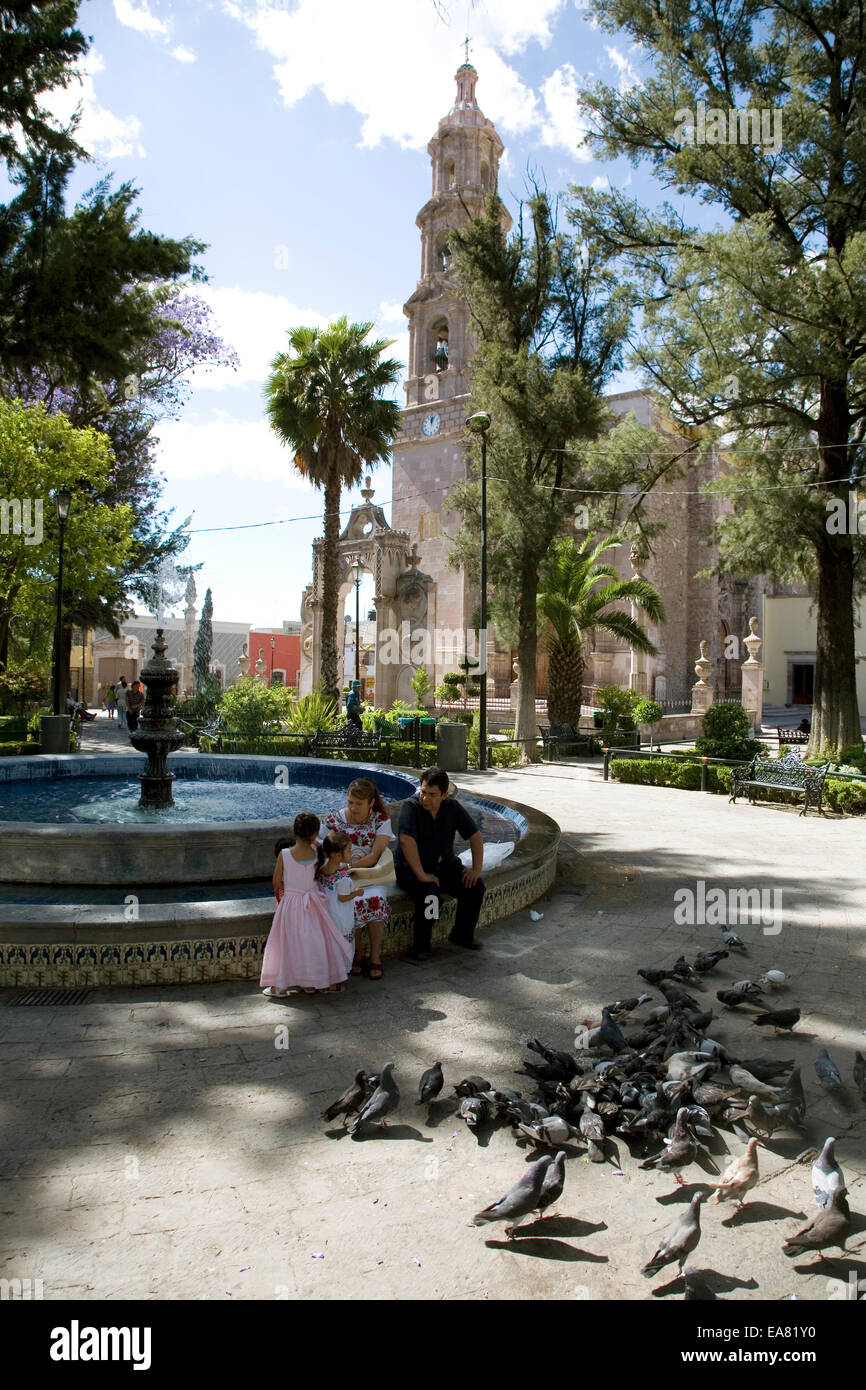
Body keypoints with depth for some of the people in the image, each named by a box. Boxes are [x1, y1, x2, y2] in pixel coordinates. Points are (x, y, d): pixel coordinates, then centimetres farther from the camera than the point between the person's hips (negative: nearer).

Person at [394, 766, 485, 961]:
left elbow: (475, 836, 4)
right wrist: (421, 875, -34)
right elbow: (406, 840, -31)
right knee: (430, 893, -34)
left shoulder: (453, 807, -2)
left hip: (444, 865, 5)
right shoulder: (411, 807, -19)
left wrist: (477, 868, -6)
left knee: (475, 886, -15)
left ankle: (462, 936, 7)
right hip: (411, 867, -5)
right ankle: (420, 946, -14)